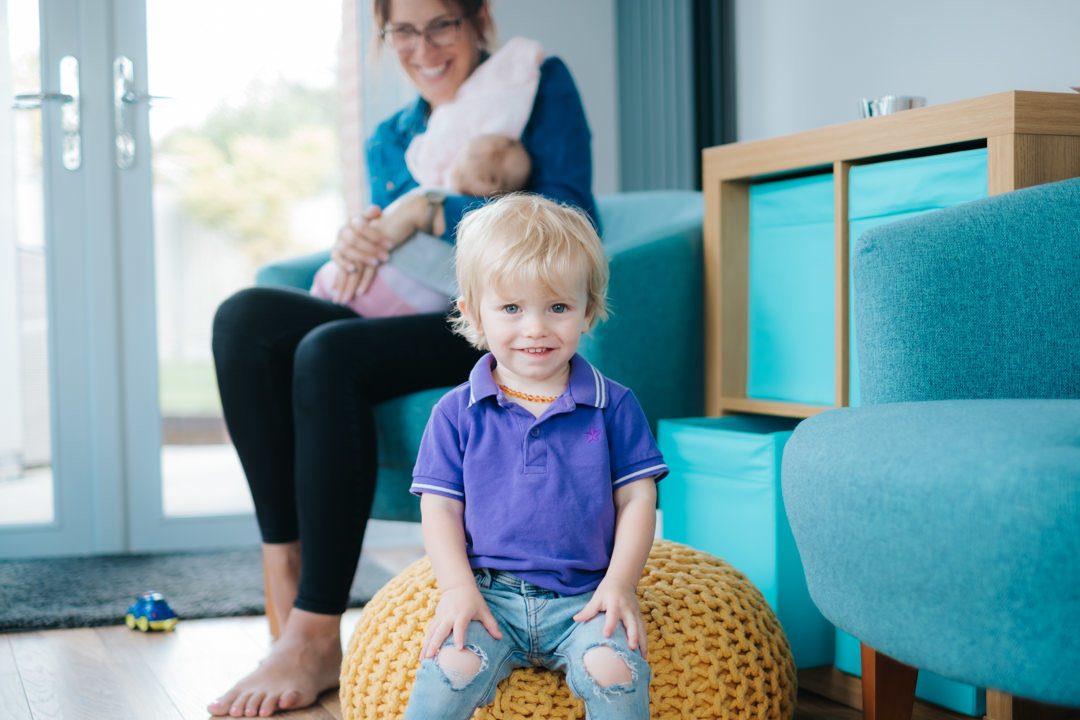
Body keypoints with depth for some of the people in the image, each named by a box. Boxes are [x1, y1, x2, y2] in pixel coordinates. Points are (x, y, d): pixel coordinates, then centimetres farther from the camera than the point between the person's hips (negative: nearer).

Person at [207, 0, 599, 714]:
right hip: (420, 326, 7)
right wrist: (361, 243, -7)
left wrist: (432, 212, -15)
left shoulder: (541, 86, 3)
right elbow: (388, 274, 18)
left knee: (330, 353, -31)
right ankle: (287, 583, -25)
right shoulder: (388, 141, 21)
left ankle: (317, 638, -29)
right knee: (247, 317, -18)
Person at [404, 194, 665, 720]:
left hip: (584, 597, 0)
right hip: (490, 595, 0)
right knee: (453, 664, -27)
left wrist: (620, 584, -7)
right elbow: (440, 507, 4)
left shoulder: (612, 406, 4)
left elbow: (637, 499, 4)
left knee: (614, 669, -27)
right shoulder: (457, 413, 3)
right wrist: (458, 589, -9)